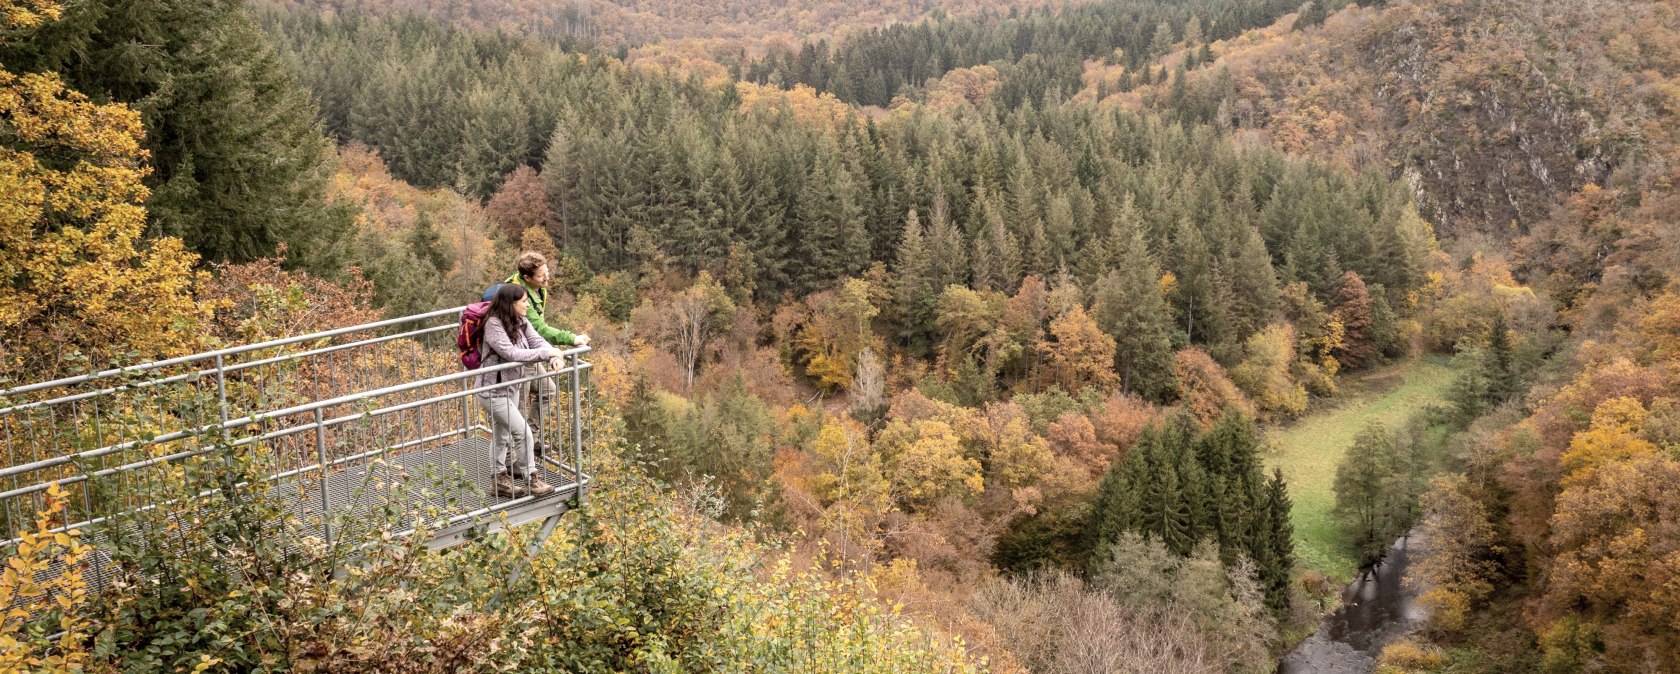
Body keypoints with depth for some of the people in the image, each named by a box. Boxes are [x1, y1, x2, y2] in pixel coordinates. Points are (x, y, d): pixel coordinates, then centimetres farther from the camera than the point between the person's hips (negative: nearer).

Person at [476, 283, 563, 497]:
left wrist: (553, 356, -27)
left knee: (503, 434, 19)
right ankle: (530, 479, 6)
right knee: (523, 432, -7)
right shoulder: (494, 325, -23)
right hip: (493, 391, -8)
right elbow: (511, 353, -31)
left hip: (512, 387, 8)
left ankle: (501, 479, 32)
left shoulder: (520, 322, 0)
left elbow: (537, 341, -5)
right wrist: (546, 353, -29)